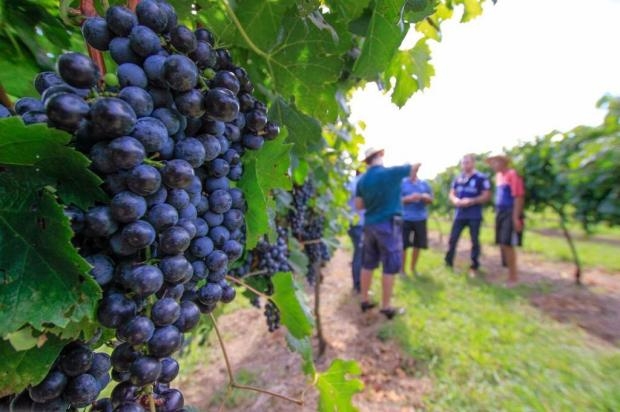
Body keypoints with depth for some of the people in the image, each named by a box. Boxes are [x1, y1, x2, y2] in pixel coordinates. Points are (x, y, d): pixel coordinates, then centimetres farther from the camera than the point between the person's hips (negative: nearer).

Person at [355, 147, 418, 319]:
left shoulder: (362, 179, 3)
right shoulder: (391, 172, -11)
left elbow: (358, 205, 4)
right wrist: (411, 165, 22)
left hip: (370, 224, 6)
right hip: (389, 225, -6)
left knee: (368, 264, 14)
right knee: (390, 268, 5)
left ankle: (364, 300, 26)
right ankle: (386, 307, 15)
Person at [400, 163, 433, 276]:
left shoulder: (424, 183, 11)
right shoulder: (401, 182, -1)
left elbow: (431, 199, 12)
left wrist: (424, 197, -10)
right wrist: (409, 198, -20)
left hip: (420, 219, 4)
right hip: (405, 219, -4)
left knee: (418, 245, 11)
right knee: (403, 246, -2)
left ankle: (413, 268, 30)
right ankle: (402, 270, 15)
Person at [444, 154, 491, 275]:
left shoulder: (481, 178, -5)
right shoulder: (458, 178, 10)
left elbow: (486, 196, -8)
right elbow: (452, 194, 14)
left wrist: (471, 201, -19)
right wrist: (455, 200, -8)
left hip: (475, 216, -4)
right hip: (459, 214, 4)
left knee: (474, 241, 6)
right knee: (452, 239, 5)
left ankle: (474, 267, 19)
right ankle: (448, 263, 18)